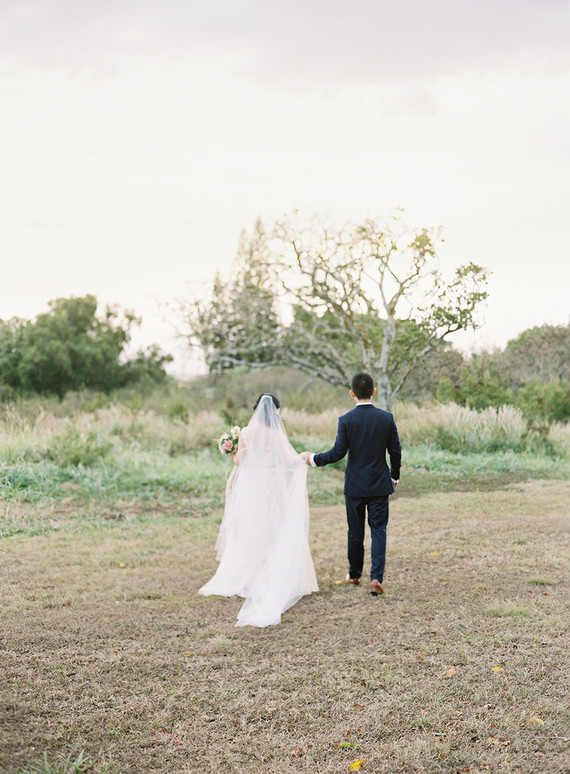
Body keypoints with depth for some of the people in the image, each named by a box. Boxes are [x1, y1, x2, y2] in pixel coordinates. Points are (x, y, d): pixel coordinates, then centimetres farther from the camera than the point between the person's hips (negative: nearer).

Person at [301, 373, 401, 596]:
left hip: (355, 485, -1)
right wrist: (394, 477, 15)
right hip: (380, 485, 1)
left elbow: (337, 453, -11)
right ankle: (376, 578, -9)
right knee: (378, 530, 4)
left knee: (355, 532, 13)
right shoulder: (387, 418, -5)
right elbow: (395, 452, 0)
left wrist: (312, 459, 4)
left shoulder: (346, 420, -11)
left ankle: (354, 575, 29)